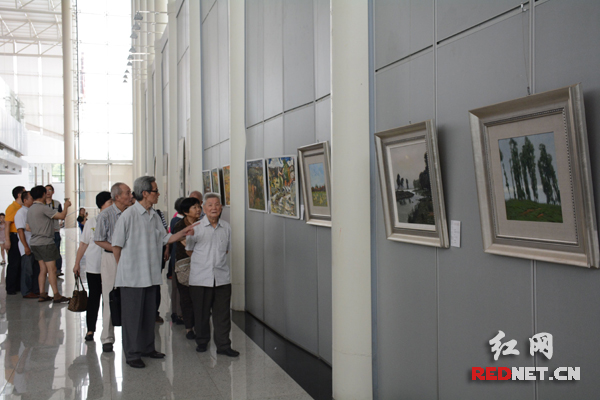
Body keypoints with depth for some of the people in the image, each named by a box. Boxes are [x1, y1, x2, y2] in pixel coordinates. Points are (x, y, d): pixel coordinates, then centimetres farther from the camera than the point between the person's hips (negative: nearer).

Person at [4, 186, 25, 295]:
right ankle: (10, 288, 6)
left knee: (21, 263, 10)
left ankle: (18, 286, 19)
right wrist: (7, 240, -21)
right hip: (15, 237, -7)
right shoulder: (12, 208, -10)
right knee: (14, 263, -2)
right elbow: (7, 225, -15)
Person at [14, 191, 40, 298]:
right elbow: (20, 230, -16)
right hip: (27, 247, -8)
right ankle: (26, 292, 6)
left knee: (36, 268, 12)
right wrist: (26, 247, -19)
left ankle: (35, 290, 22)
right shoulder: (21, 213, -11)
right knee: (27, 270, -2)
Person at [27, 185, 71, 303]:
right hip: (45, 243, -9)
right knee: (52, 269, -6)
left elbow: (28, 227, 20)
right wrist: (66, 206, 1)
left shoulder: (30, 209, 14)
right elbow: (61, 216, -17)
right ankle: (56, 295, -4)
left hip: (35, 243, 9)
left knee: (43, 269, 11)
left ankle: (42, 294, 11)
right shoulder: (43, 208, -15)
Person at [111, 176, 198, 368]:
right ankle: (132, 354, 12)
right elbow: (116, 245, -9)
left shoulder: (154, 216, 9)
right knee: (132, 315, 2)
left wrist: (184, 232, 2)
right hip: (132, 276, -7)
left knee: (149, 313, 16)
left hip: (151, 274, 7)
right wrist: (123, 267, -2)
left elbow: (165, 238, 15)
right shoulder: (129, 215, -14)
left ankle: (147, 348, 30)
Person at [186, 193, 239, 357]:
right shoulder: (196, 227, -3)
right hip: (200, 277, -2)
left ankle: (223, 345, 12)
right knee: (201, 312, 8)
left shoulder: (226, 227, 6)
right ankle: (202, 342, 26)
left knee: (222, 313, 4)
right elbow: (189, 250, 8)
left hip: (222, 277, 2)